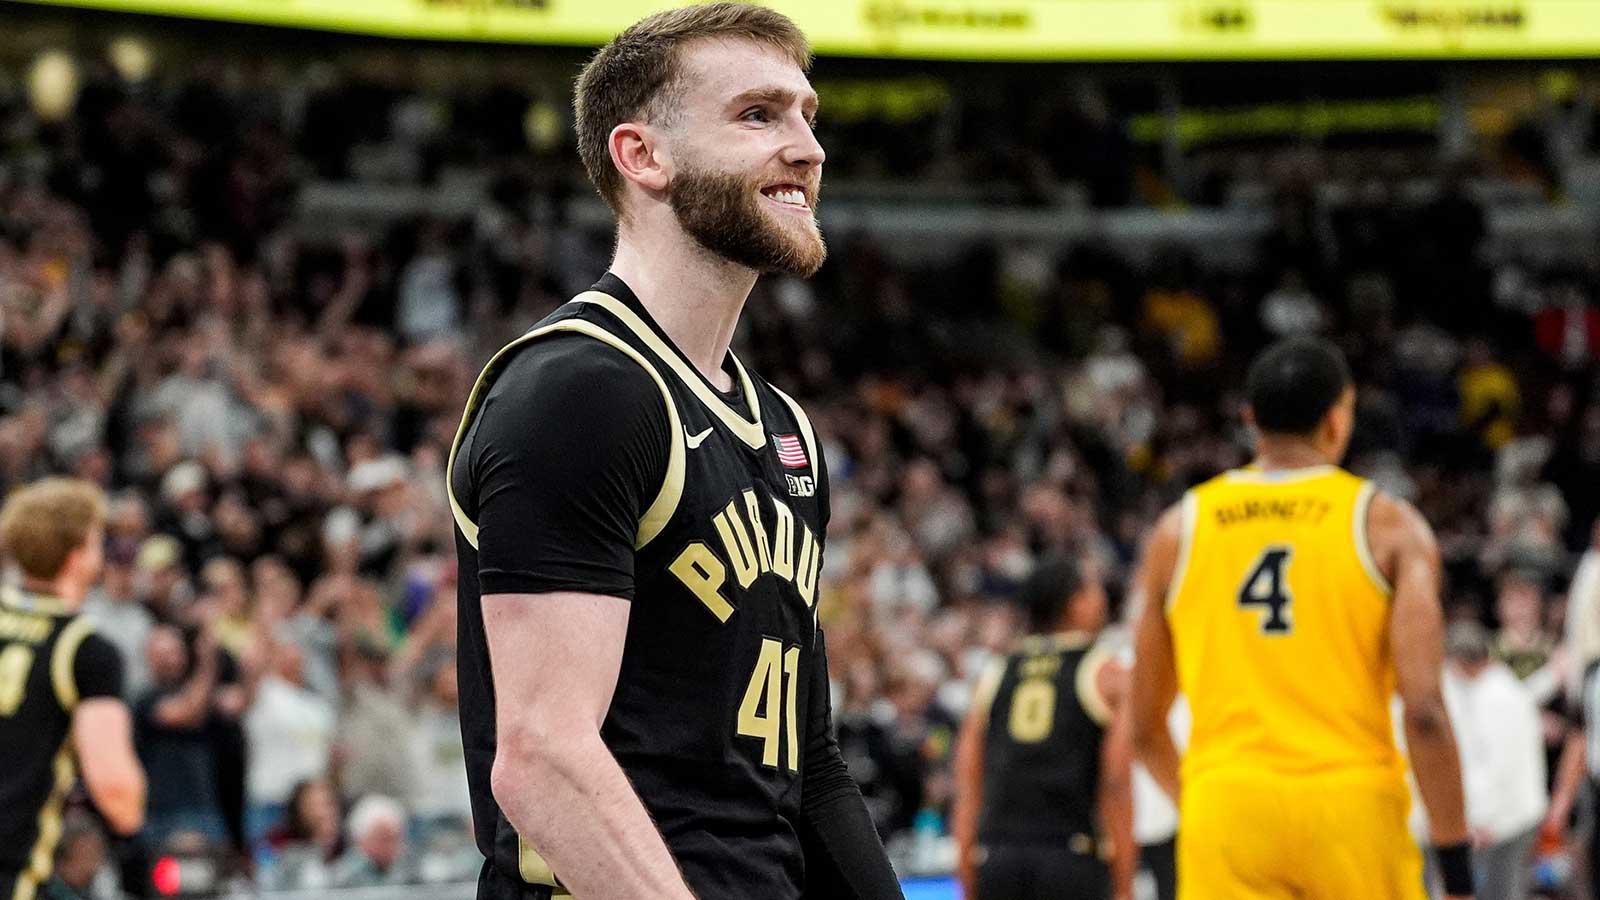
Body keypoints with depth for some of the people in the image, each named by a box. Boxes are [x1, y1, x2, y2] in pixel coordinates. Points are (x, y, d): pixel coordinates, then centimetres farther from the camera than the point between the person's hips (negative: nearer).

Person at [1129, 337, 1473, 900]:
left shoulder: (1179, 530, 10)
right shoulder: (1388, 526, 2)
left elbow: (1144, 728, 15)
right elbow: (1424, 710, -9)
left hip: (1226, 810, 1)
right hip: (1354, 810, -1)